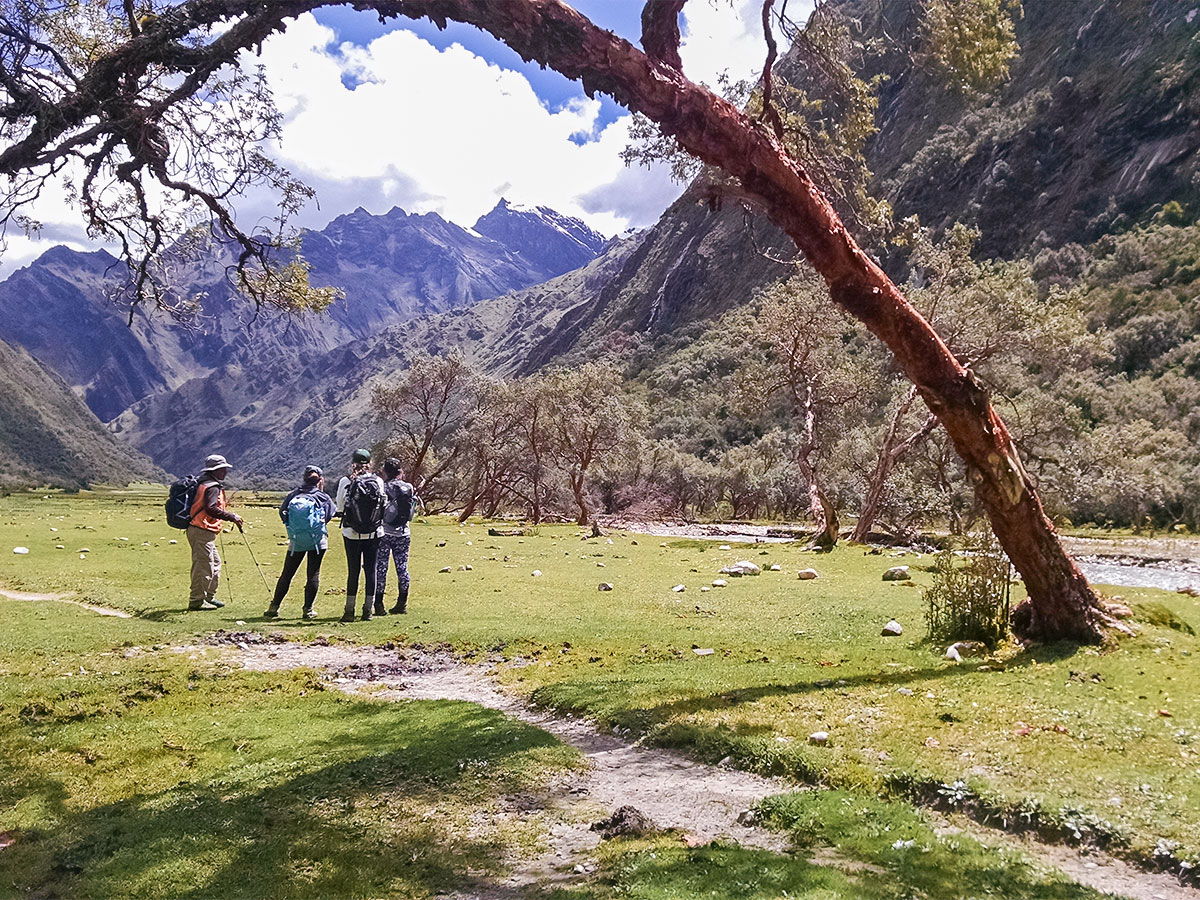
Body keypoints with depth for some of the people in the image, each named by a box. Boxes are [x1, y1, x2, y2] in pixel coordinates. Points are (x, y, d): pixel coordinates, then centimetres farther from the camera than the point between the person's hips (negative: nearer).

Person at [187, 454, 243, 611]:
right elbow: (211, 509, -27)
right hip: (202, 532, -11)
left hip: (204, 532, 11)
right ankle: (196, 601, -3)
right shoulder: (212, 487, -14)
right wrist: (232, 517, -24)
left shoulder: (207, 484, 18)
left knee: (215, 563, 17)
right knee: (204, 566, -7)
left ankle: (209, 597, 24)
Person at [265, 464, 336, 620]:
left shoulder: (293, 496, 0)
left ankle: (274, 607, 14)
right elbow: (332, 514, 2)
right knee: (314, 573, 5)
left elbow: (282, 512, 5)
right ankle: (308, 609, 4)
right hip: (317, 540, -2)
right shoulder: (323, 498, -4)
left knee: (287, 574, 11)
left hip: (296, 541, 2)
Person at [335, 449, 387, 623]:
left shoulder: (346, 481, -5)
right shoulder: (378, 481, -2)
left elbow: (339, 506, 1)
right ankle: (368, 610, 10)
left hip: (351, 533, -1)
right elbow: (384, 504, 2)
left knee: (353, 570, 5)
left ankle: (349, 611, 9)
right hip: (374, 533, 1)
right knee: (370, 570, 7)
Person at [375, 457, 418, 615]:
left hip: (384, 533, -4)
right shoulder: (409, 488, 2)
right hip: (403, 533, 4)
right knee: (402, 567, 9)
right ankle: (402, 603, 13)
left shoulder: (382, 488, -11)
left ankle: (379, 604, 3)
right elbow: (413, 509, 9)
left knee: (381, 568, 2)